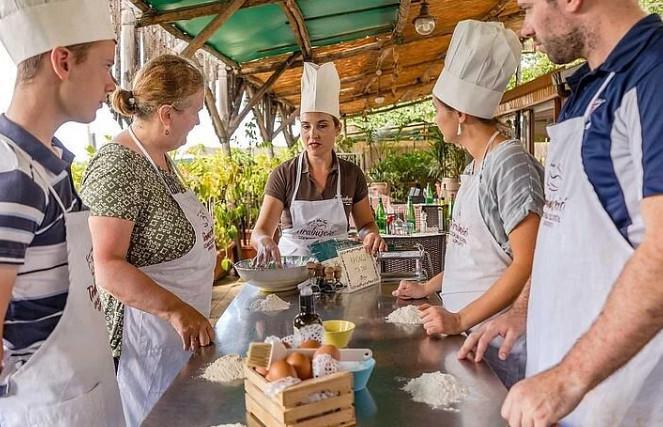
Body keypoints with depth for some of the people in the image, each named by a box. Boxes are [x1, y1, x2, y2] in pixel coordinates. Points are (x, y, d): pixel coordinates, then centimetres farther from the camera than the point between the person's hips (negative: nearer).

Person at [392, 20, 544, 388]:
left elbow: (528, 263, -20)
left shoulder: (509, 162, -15)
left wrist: (460, 319, -21)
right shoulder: (475, 166, 10)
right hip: (464, 327, 8)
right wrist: (428, 288, 15)